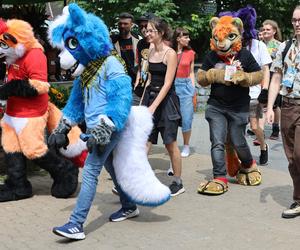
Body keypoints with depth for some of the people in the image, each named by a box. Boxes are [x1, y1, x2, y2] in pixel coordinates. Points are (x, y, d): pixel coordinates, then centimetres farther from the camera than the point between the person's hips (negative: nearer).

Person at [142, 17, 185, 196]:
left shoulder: (170, 54, -11)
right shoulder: (151, 52, 9)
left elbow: (167, 84, -17)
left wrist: (153, 106, -24)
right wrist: (144, 102, 12)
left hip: (166, 101, -6)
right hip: (150, 96, 6)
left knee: (171, 143, 3)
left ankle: (178, 183, 18)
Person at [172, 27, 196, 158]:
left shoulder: (190, 53, 5)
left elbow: (191, 72, 11)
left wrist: (193, 88, 4)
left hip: (186, 86, 1)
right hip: (171, 86, -1)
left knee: (186, 119, 1)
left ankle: (186, 146, 16)